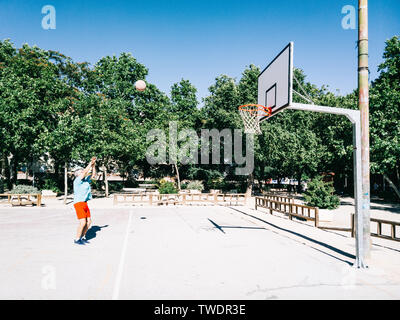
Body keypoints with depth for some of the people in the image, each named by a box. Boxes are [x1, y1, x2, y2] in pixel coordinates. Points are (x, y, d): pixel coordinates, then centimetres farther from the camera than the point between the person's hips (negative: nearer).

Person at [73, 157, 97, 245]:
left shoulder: (86, 180, 13)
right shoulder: (77, 181, -9)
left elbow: (93, 175, 18)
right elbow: (85, 172, -19)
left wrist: (93, 165, 8)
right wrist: (90, 163, -13)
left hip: (85, 203, 8)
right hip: (79, 203, -8)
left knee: (88, 221, 7)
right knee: (83, 222, -12)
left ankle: (82, 237, 20)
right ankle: (77, 239, 3)